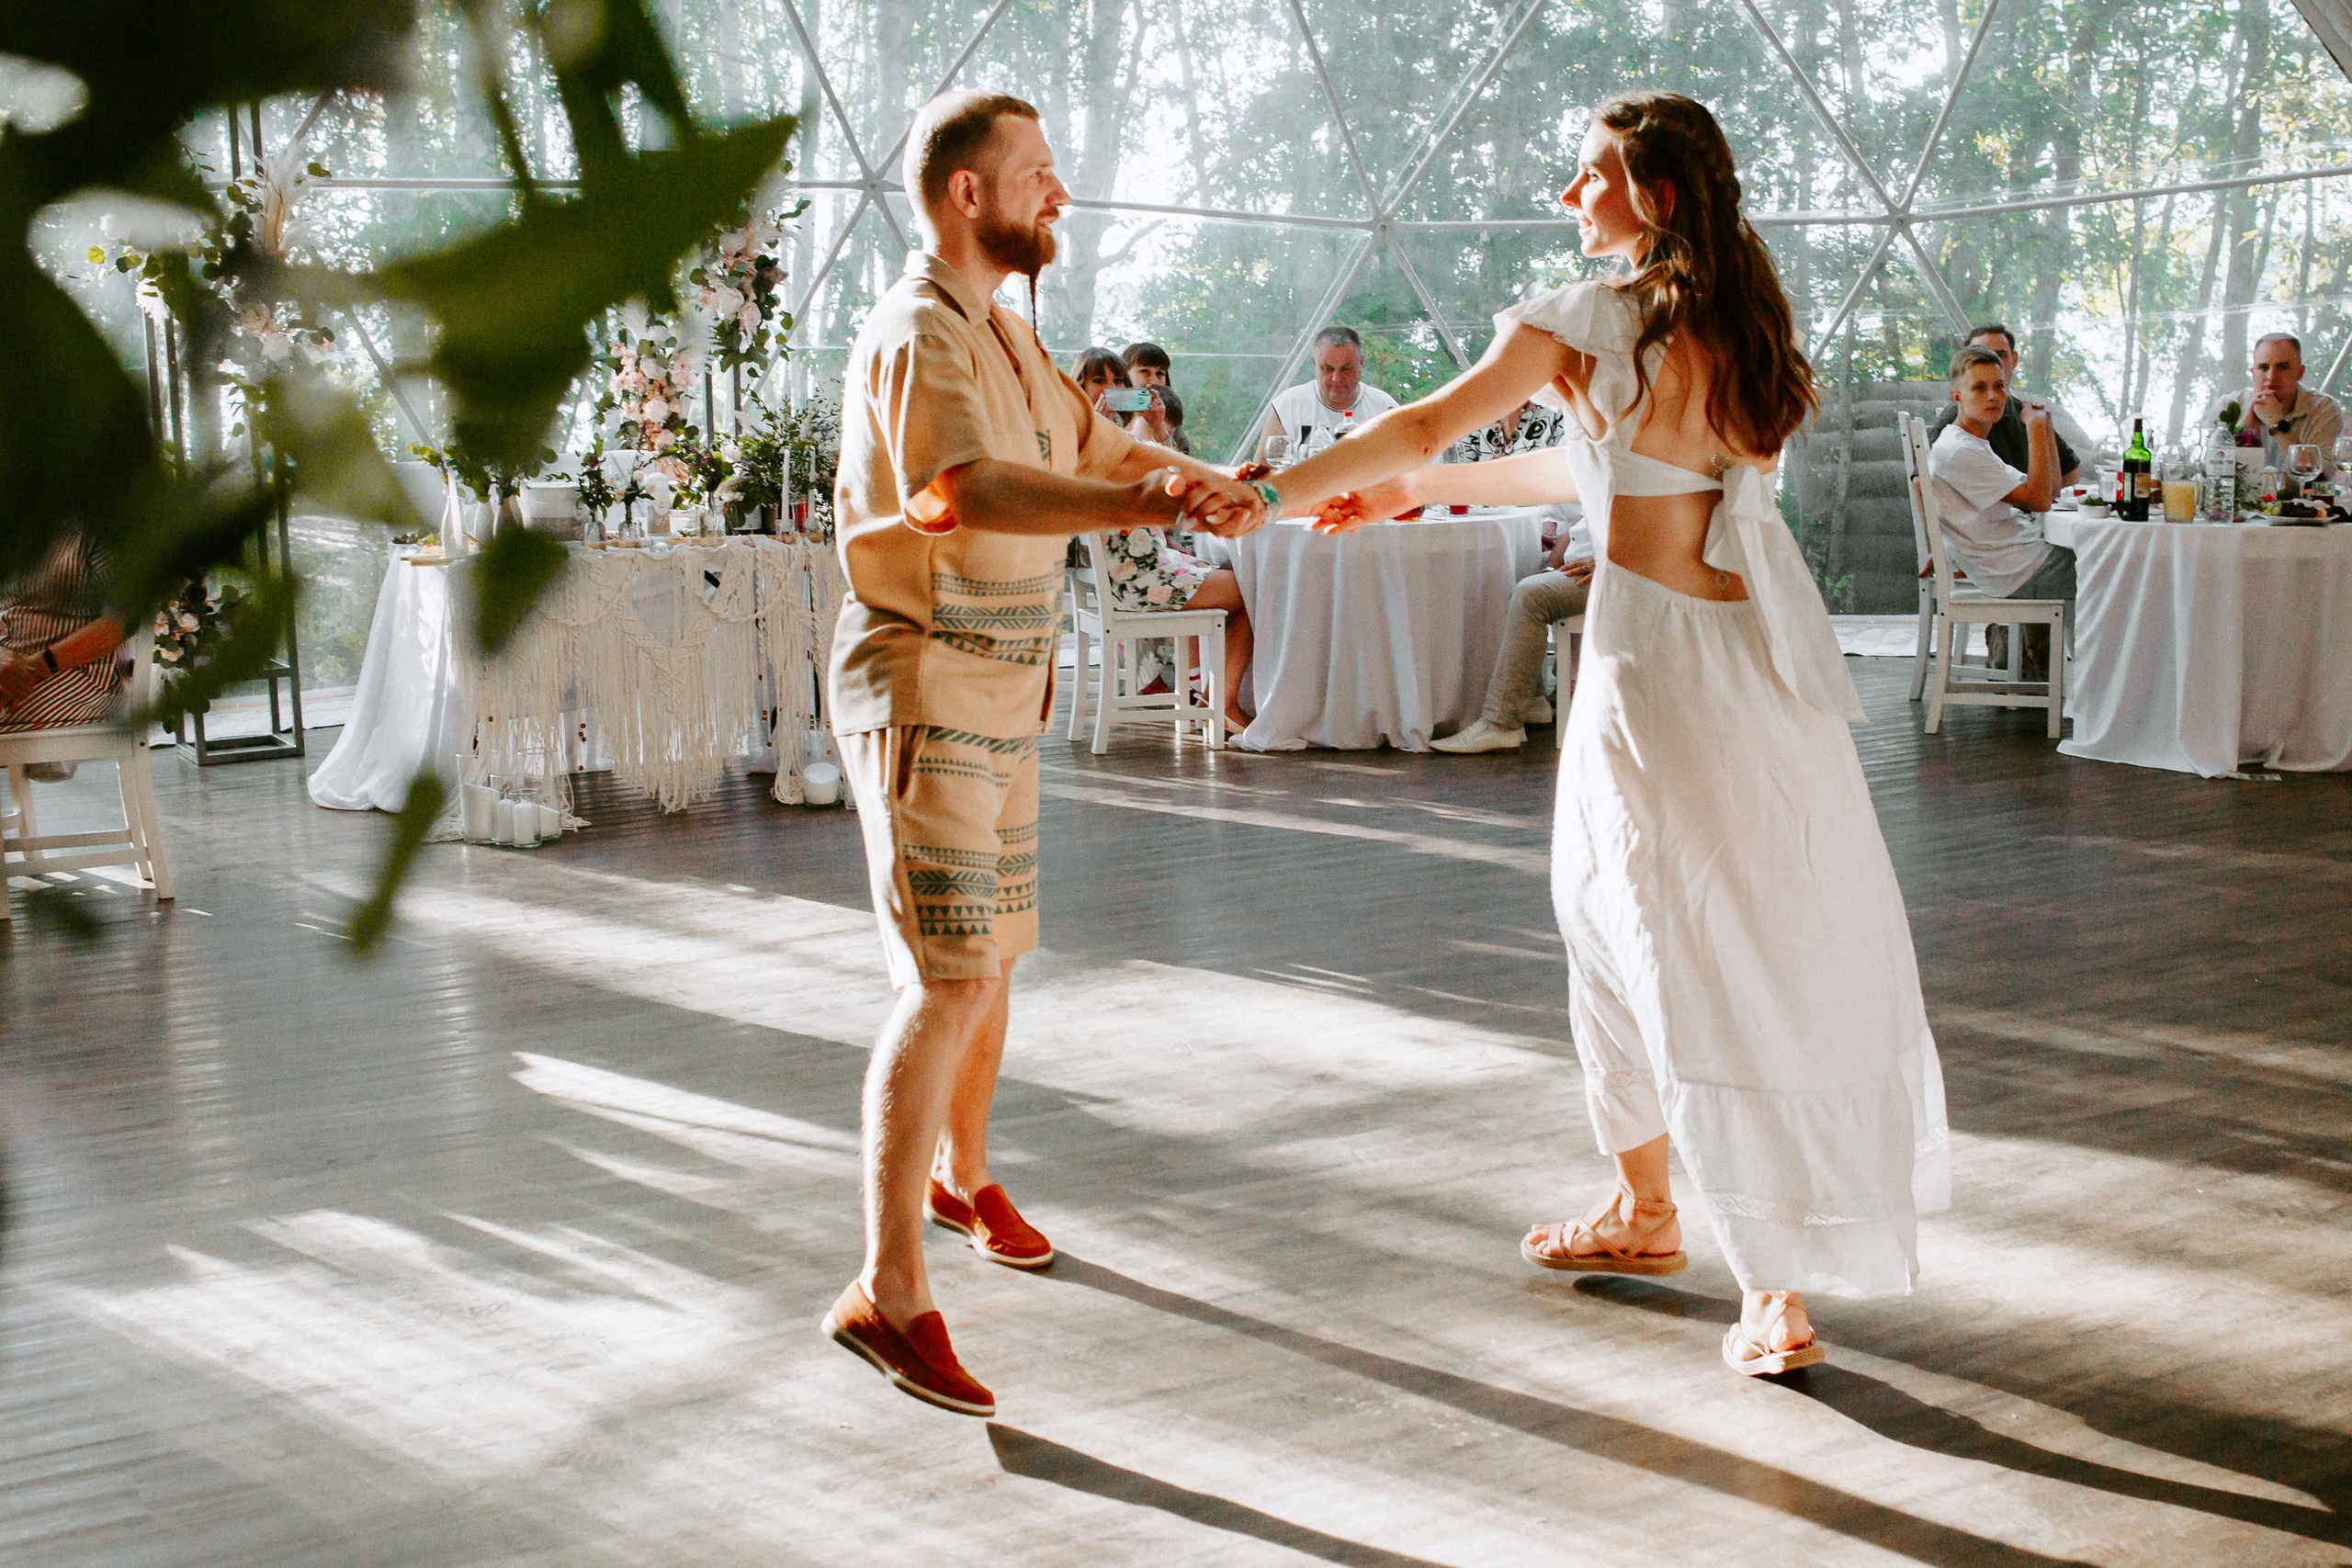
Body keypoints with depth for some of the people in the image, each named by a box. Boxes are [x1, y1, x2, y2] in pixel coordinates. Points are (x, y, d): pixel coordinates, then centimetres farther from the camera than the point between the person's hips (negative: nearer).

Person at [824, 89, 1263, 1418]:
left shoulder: (1004, 336, 14)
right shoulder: (919, 336, -18)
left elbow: (1100, 447, 23)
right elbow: (967, 490, -37)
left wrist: (1252, 491, 11)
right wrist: (1160, 507, -47)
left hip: (1001, 702, 10)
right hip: (924, 695, -10)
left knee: (994, 958, 21)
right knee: (949, 985, -15)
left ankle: (963, 1177, 42)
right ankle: (889, 1295, -13)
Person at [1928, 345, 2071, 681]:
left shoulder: (1975, 447, 16)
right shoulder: (1957, 451, -18)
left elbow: (2049, 491, 16)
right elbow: (2038, 499, -19)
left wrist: (2046, 425, 9)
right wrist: (2036, 428, -12)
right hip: (2018, 574, -10)